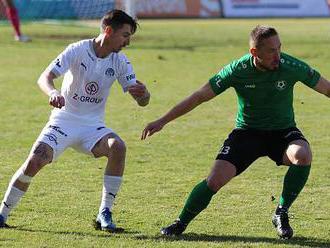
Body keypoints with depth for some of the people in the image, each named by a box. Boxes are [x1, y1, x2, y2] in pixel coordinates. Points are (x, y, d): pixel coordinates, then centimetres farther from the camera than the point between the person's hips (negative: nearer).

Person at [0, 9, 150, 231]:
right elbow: (45, 77, -22)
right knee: (35, 161, -22)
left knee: (118, 147, -27)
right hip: (64, 120, -3)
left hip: (93, 126, 3)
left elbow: (142, 101, -2)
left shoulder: (120, 61, -2)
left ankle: (105, 213, -19)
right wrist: (53, 93, -46)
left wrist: (143, 93, -28)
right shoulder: (78, 50, -13)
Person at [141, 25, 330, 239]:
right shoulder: (237, 70, -16)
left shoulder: (291, 67, -16)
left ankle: (281, 214, -12)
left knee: (303, 156, -32)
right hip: (247, 132, 0)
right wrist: (162, 121, -8)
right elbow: (199, 97, -8)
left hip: (283, 131, 0)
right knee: (215, 180, -17)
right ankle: (181, 223, 8)